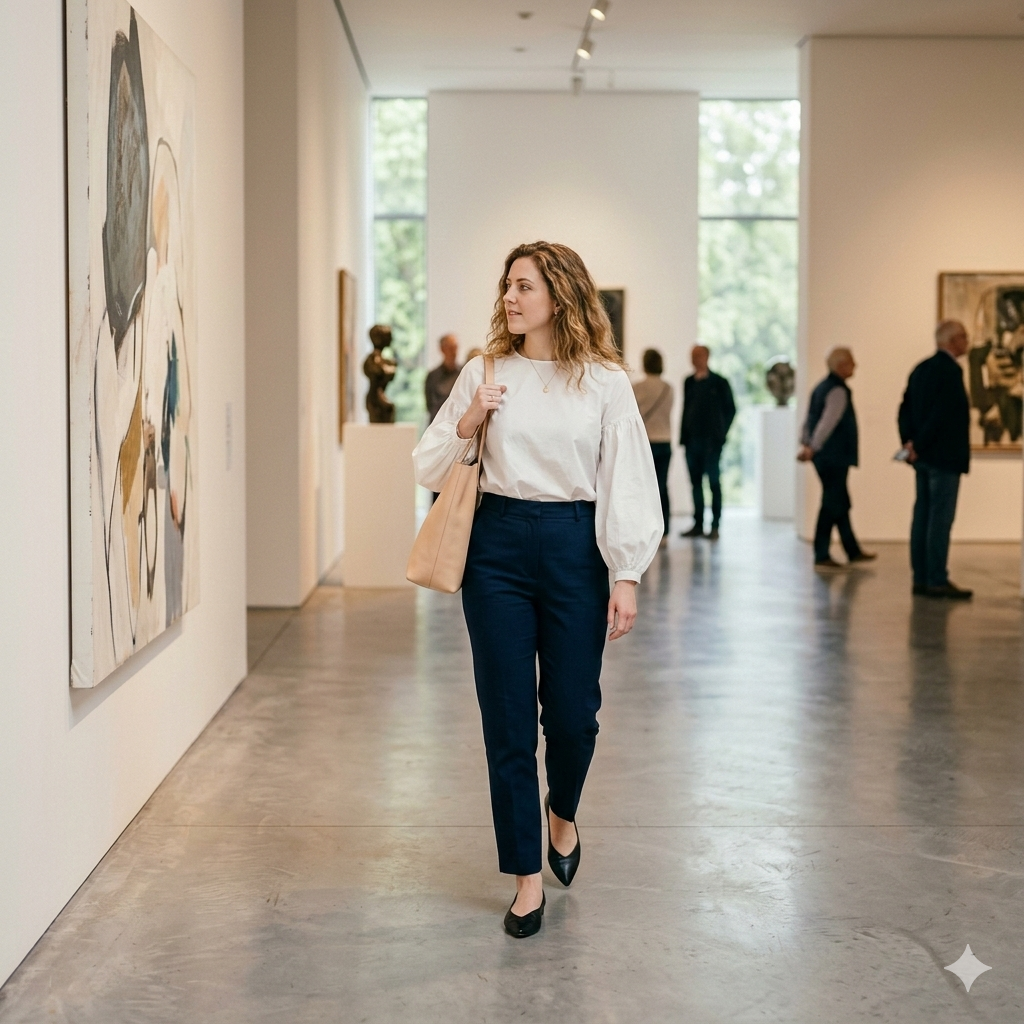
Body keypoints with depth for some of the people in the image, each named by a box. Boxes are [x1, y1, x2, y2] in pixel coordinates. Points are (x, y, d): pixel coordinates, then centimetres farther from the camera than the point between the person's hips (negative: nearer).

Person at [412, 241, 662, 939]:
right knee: (508, 718, 3)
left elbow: (626, 483, -1)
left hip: (573, 547, -1)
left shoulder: (604, 382, 0)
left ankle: (562, 812, 37)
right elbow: (430, 470, 9)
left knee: (573, 711, 3)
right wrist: (466, 425, -10)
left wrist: (626, 577, -6)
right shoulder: (485, 374, 5)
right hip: (498, 547, 1)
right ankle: (527, 875, 15)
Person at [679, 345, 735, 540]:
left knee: (714, 483, -1)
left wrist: (721, 432, -5)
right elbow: (686, 408, 13)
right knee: (696, 483, 7)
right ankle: (698, 525, 12)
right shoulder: (689, 382, 11)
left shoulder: (719, 383, -1)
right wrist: (683, 436, 5)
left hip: (711, 441, -5)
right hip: (692, 440, 5)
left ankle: (715, 527, 0)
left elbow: (730, 409, 0)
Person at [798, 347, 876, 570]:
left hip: (826, 457, 10)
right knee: (831, 506, -4)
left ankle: (853, 551, 26)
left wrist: (805, 444, 10)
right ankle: (821, 556, 0)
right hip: (834, 457, -10)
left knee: (841, 504, 17)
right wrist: (812, 448, -26)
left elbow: (810, 418, 14)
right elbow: (827, 422, -24)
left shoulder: (822, 388, 14)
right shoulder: (838, 391, -15)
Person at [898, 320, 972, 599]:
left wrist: (910, 441, 6)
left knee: (923, 516, 9)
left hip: (924, 457, 9)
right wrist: (919, 446, -14)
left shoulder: (921, 368, 13)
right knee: (941, 518, -6)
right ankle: (937, 581, -4)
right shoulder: (951, 370, -15)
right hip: (944, 457, -9)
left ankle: (921, 578, 13)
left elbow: (906, 408, 11)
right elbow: (940, 413, -21)